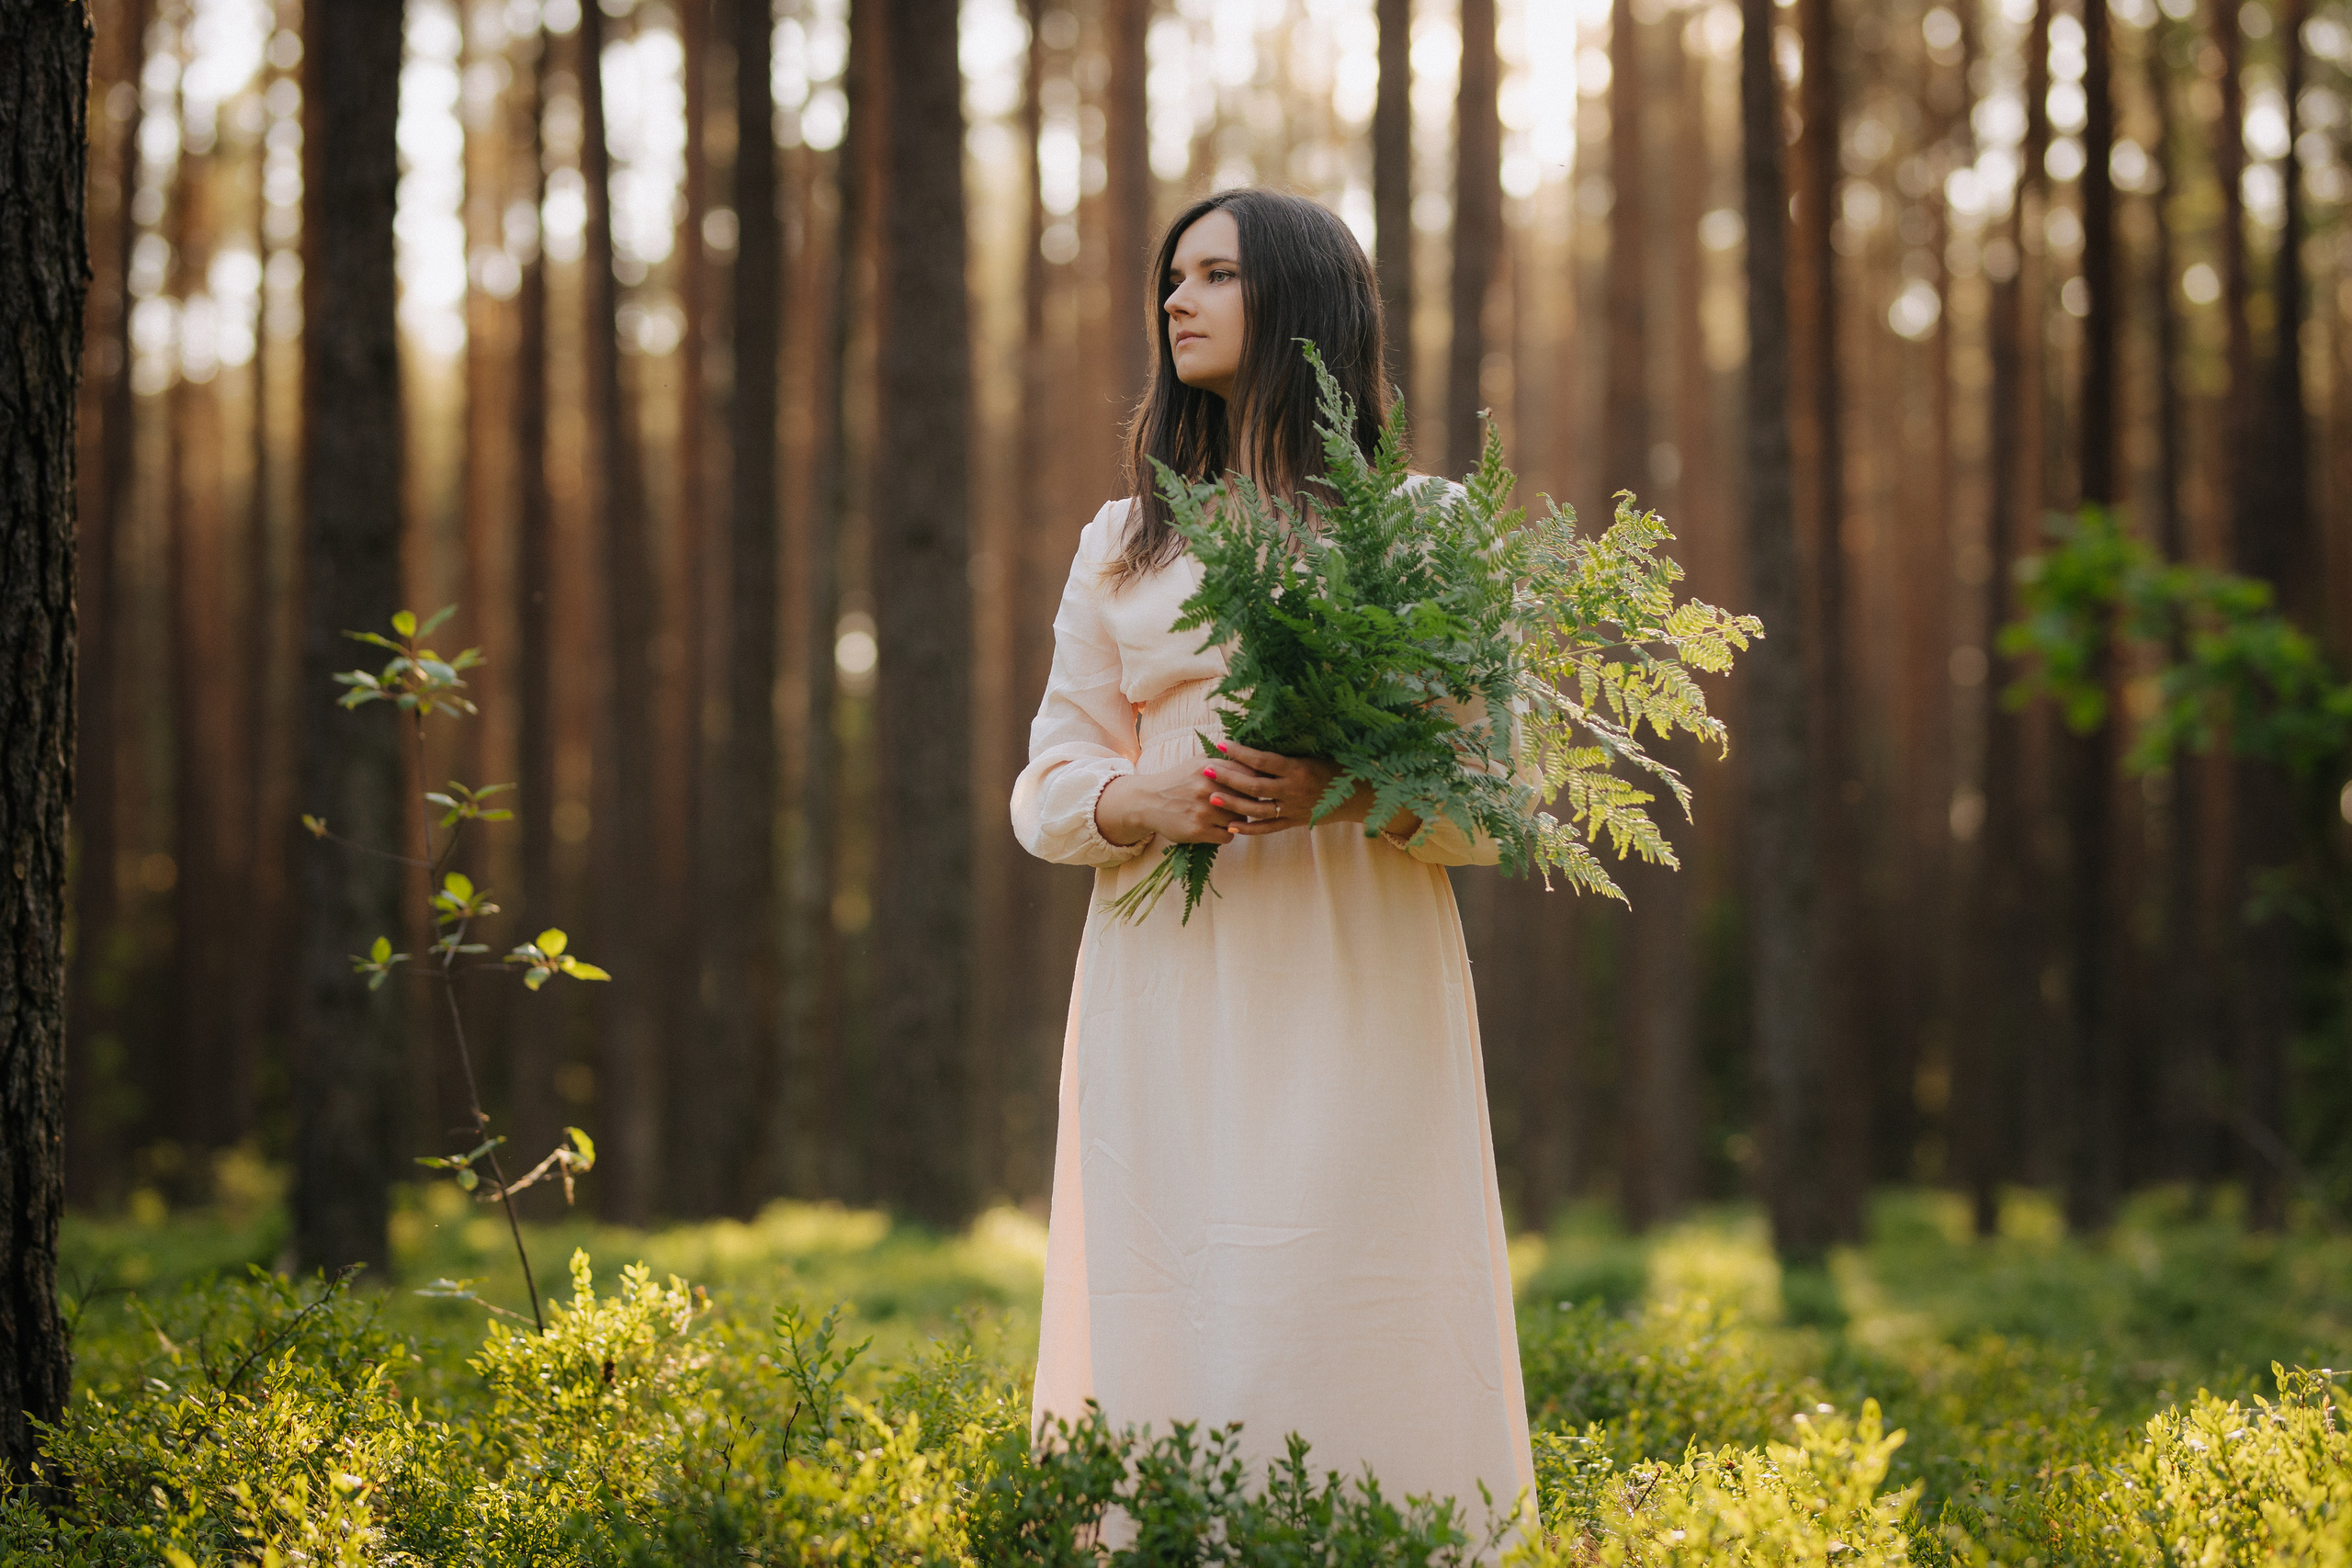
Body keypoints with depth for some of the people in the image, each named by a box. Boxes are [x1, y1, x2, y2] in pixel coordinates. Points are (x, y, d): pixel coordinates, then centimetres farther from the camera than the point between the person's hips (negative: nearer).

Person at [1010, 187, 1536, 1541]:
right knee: (1175, 1314, -3)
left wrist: (1347, 786, -17)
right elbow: (1047, 790, 14)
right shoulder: (1123, 546, 18)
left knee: (1337, 1320, -10)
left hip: (1355, 986, -3)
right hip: (1167, 988, 3)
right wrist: (1145, 799, -8)